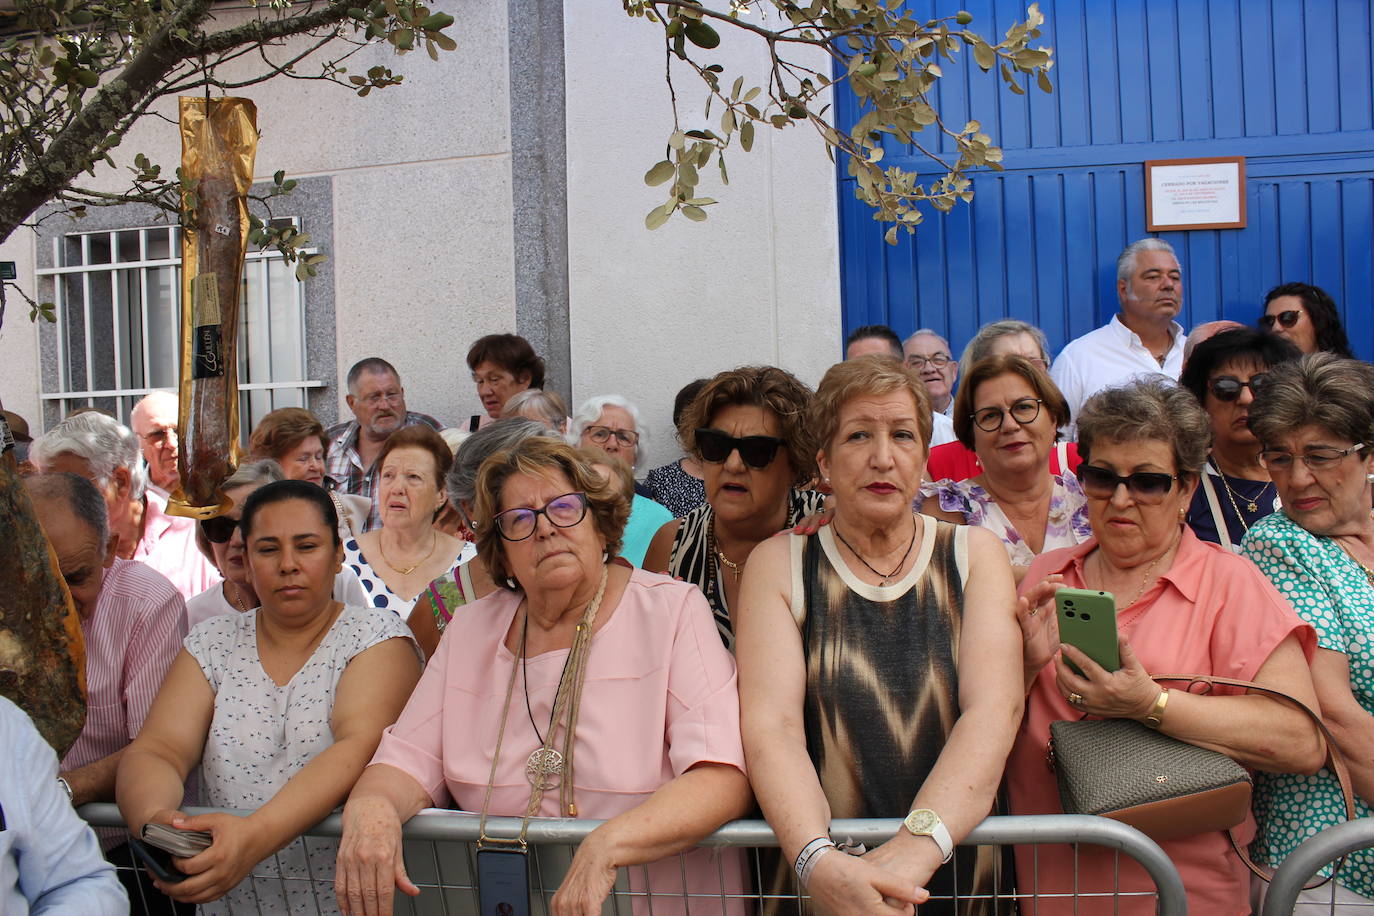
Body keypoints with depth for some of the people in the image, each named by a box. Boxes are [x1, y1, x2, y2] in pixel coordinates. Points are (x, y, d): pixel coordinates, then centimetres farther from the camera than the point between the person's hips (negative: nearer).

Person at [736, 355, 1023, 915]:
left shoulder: (975, 554, 6)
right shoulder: (777, 564, 4)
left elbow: (995, 707, -8)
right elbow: (771, 724, -8)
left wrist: (918, 844, -22)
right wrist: (817, 860, -24)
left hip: (959, 871, 1)